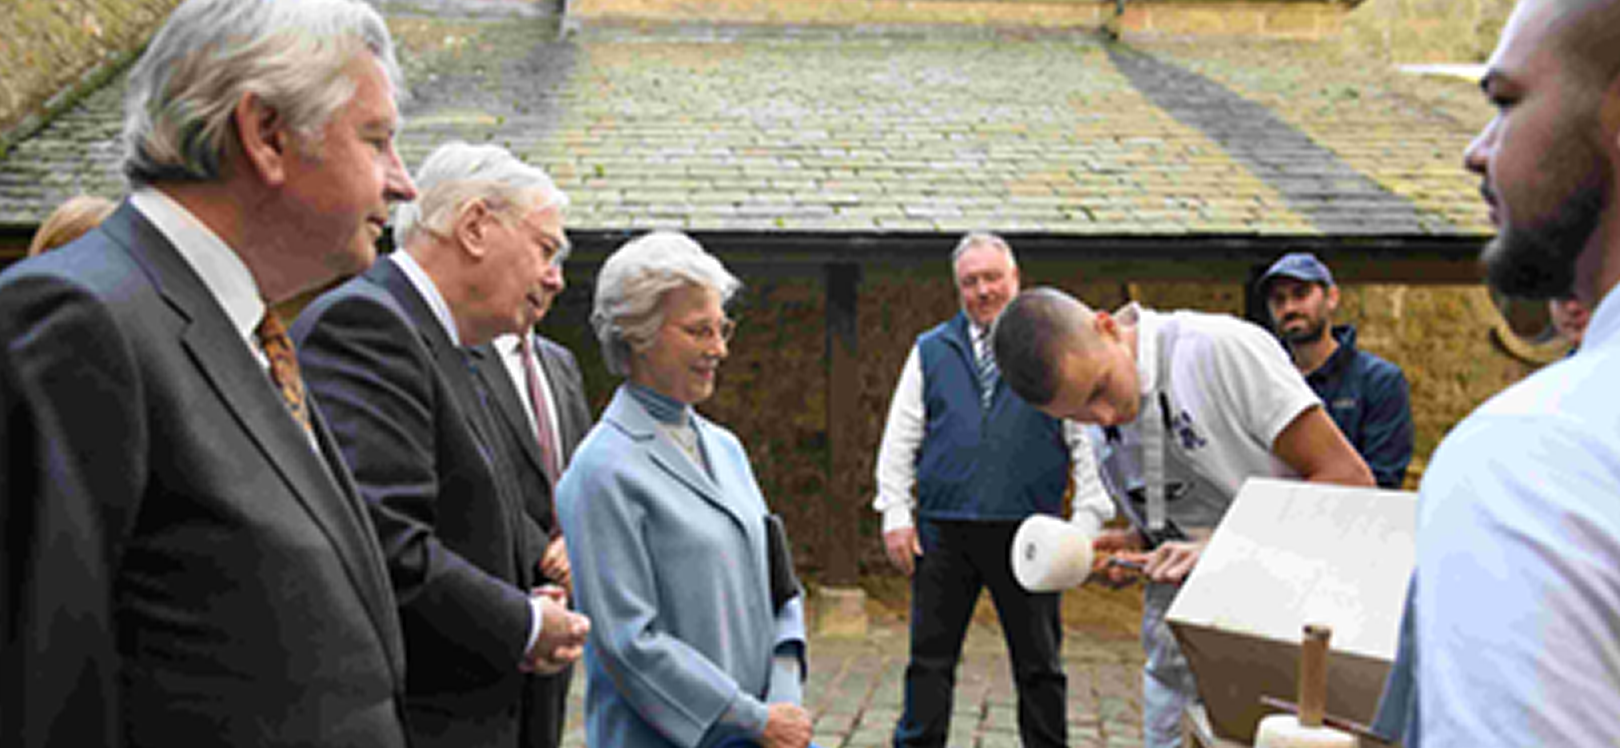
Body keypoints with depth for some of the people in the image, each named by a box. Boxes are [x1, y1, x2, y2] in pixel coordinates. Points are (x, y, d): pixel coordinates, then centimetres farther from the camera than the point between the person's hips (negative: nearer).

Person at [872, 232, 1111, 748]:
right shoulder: (930, 351, 11)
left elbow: (1088, 440, 3)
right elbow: (900, 439, 11)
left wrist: (1087, 522, -5)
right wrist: (896, 516, 2)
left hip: (1028, 529, -1)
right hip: (943, 531, 1)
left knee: (1040, 665, 8)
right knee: (930, 661, 6)